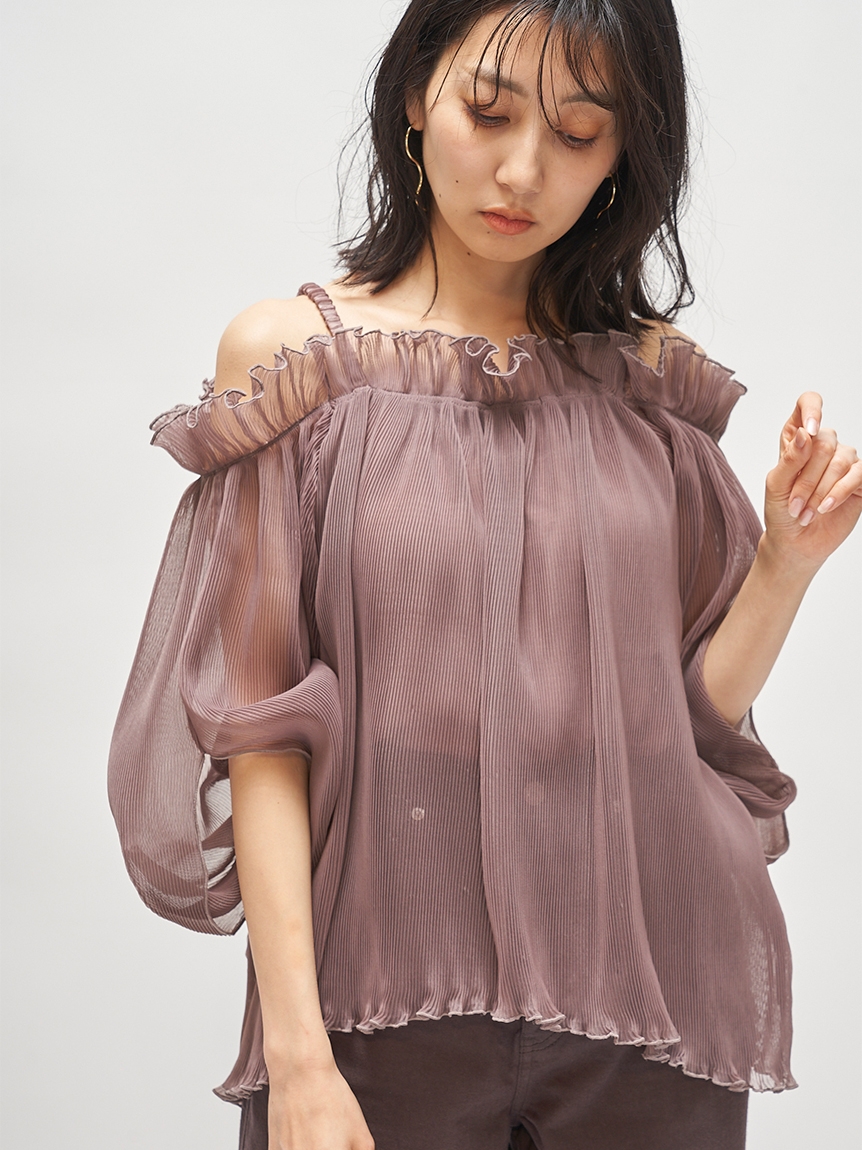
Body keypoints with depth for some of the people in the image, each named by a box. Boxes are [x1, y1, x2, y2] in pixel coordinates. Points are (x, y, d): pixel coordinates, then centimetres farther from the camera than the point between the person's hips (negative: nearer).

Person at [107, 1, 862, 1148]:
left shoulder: (650, 377, 6)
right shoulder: (289, 354, -1)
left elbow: (690, 707, 8)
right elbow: (255, 722, -6)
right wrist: (295, 1050, -12)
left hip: (650, 1001, 3)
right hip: (387, 998, -2)